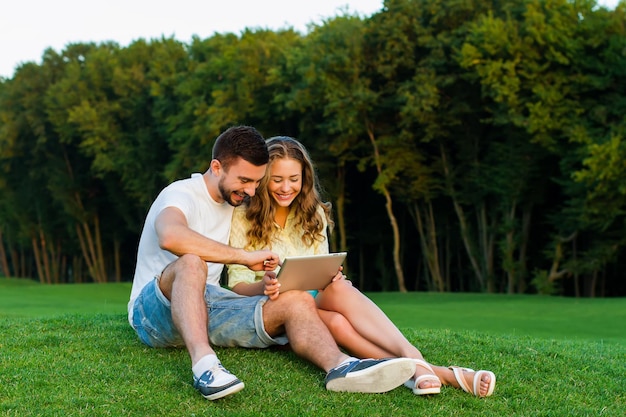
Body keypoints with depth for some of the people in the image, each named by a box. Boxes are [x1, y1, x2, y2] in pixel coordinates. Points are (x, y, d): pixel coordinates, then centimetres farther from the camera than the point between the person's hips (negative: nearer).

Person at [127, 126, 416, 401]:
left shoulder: (235, 204, 17)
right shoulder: (181, 194, -9)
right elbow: (170, 237, -34)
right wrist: (245, 256, -31)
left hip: (209, 308, 6)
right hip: (156, 309, -6)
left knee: (296, 302, -17)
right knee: (190, 263, -38)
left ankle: (341, 367, -45)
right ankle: (204, 364, -57)